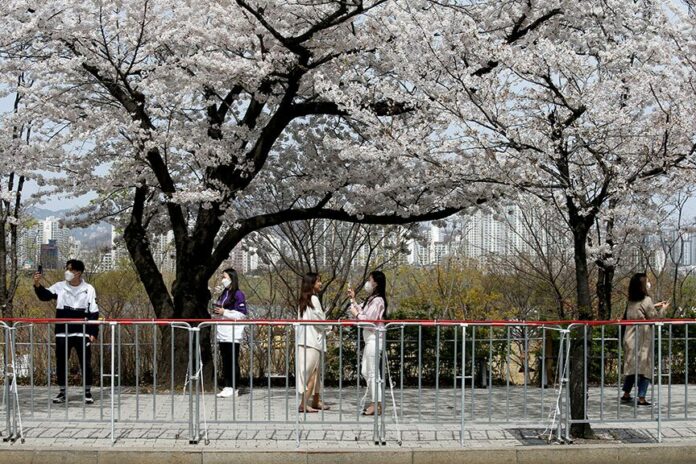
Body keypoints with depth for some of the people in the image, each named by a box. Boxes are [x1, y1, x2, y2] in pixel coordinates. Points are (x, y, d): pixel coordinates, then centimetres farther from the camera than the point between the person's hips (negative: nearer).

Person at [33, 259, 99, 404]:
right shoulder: (59, 287, 4)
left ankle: (88, 393, 12)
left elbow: (94, 313, 1)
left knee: (85, 363, 2)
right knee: (61, 363, 7)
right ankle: (62, 392, 19)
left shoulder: (88, 289, 1)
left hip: (82, 333, -2)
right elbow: (44, 295, -7)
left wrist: (93, 333, -5)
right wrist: (37, 285, -27)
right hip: (62, 333, 2)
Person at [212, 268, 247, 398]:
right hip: (222, 333, 8)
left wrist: (224, 312, -15)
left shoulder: (238, 295, -8)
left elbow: (242, 314, -14)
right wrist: (216, 312, 7)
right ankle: (227, 386, 14)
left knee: (233, 361, -6)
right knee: (225, 361, 9)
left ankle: (234, 388, -2)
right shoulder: (223, 294, 19)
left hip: (233, 333, -8)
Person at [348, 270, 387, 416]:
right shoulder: (371, 299, 16)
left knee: (372, 372, -6)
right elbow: (361, 313, 19)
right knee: (365, 372, 13)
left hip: (374, 339, -10)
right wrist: (353, 300, 18)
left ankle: (377, 405, -2)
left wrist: (356, 314, -7)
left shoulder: (377, 300, -14)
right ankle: (375, 402, 18)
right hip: (369, 339, 10)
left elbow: (369, 320, -19)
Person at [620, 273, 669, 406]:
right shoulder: (646, 300, -13)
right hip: (643, 340, -7)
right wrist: (663, 309, 6)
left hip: (630, 339, 7)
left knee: (632, 366, 16)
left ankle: (626, 394, 20)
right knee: (645, 367, -1)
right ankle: (641, 398, -3)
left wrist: (654, 307, 23)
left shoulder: (632, 301, 9)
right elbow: (655, 318, -9)